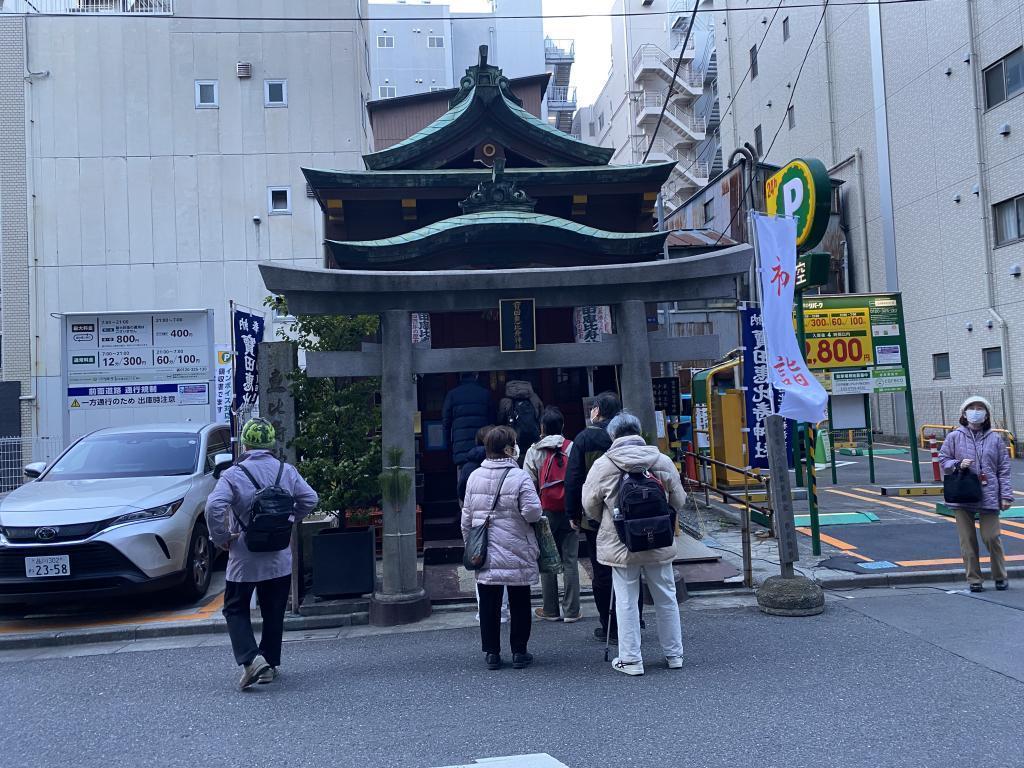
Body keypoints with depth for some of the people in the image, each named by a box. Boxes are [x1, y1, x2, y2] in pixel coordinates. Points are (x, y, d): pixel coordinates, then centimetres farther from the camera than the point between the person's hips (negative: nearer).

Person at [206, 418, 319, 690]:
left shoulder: (233, 475, -10)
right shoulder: (287, 471, 0)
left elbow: (214, 507, -22)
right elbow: (310, 499, 2)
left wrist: (221, 539, -10)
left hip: (244, 558, -3)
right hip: (280, 558, 3)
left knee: (236, 609, 12)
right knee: (274, 613, 15)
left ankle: (250, 659, -5)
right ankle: (270, 664, 22)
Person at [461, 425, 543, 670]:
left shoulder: (474, 477, 2)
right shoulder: (519, 477, -13)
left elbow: (466, 518, 7)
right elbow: (533, 512, -18)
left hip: (485, 555, 3)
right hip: (516, 554, -3)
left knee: (489, 604, 11)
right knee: (519, 604, 10)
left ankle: (491, 652, 17)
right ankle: (519, 652, 17)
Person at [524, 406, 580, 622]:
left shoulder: (534, 451, -2)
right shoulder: (572, 448, -2)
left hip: (546, 512, 0)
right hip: (570, 512, 0)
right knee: (570, 561, 4)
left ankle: (550, 610, 14)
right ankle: (571, 611, 7)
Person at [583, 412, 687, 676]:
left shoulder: (602, 466, -10)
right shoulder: (663, 461, -3)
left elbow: (590, 506, -2)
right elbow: (678, 501, 5)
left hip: (620, 546, -2)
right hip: (659, 544, 3)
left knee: (626, 601, 8)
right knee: (666, 598, 16)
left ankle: (630, 659, 13)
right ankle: (674, 654, 27)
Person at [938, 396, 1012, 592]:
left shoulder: (995, 439, 4)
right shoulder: (954, 437, 3)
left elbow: (1004, 469, 5)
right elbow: (943, 459, 8)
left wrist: (1006, 496, 0)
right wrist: (958, 464, -13)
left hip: (988, 497, 0)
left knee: (992, 537, 1)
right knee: (968, 540, 5)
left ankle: (1000, 576, 22)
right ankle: (974, 579, 15)